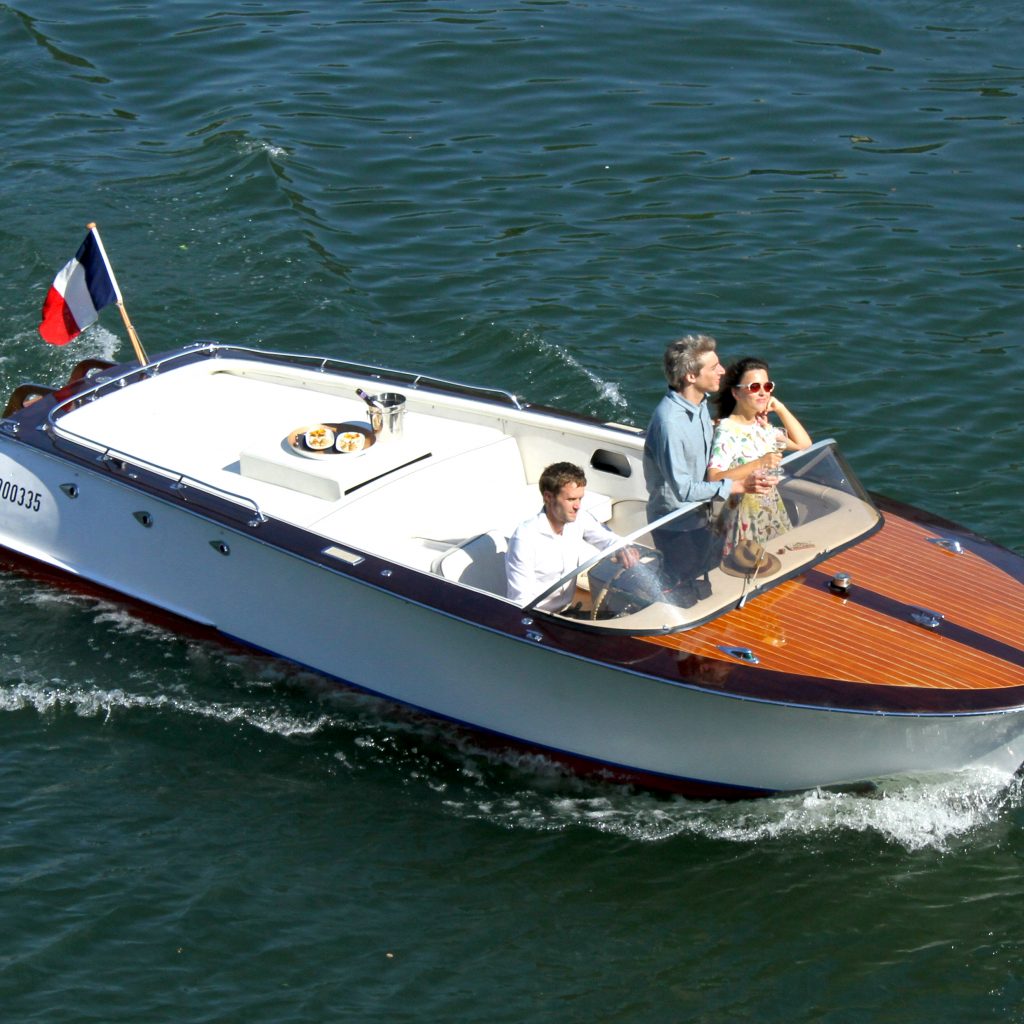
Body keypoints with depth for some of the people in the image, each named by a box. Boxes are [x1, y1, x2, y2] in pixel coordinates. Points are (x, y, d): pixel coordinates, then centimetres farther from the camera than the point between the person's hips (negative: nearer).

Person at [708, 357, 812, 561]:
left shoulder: (761, 425, 8)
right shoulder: (726, 431, -18)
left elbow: (803, 443, 14)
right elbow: (714, 479, -30)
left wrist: (780, 409, 4)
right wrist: (759, 464, -31)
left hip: (773, 511, 8)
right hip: (745, 516, -8)